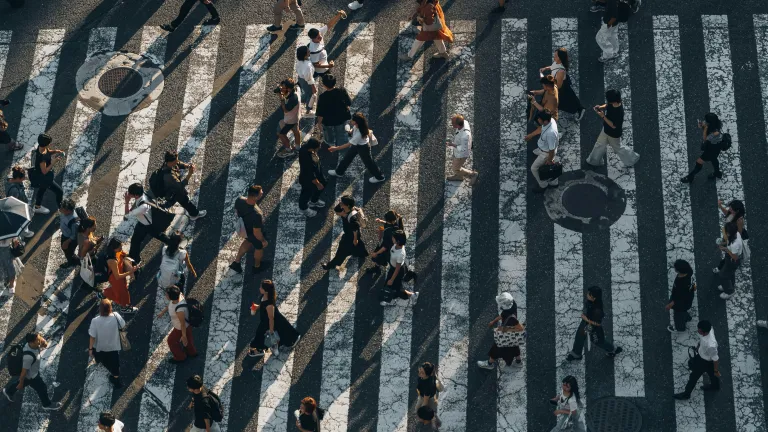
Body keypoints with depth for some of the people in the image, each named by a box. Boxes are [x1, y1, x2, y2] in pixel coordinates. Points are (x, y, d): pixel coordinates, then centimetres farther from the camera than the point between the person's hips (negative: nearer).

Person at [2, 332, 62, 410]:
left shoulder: (31, 344, -22)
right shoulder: (29, 357, -44)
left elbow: (45, 345, -4)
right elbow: (24, 371, -30)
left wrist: (43, 341, -29)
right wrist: (21, 383, -16)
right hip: (31, 376, -8)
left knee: (25, 382, 35)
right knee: (42, 389, 15)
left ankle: (8, 391, 60)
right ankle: (47, 405, 42)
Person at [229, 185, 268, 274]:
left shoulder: (239, 200, -29)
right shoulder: (256, 215, -46)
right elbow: (257, 233, -30)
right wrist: (264, 241, -10)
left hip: (244, 229, 5)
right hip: (254, 235, -5)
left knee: (248, 241, 37)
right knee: (259, 247, 28)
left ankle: (236, 262, 50)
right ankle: (257, 266, 57)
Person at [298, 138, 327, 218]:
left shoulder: (307, 146, -21)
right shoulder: (305, 158, -45)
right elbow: (310, 174, -32)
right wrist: (317, 183, -18)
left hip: (316, 171, 8)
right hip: (308, 178, -8)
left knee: (323, 184, 31)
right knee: (307, 193, 21)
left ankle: (314, 201, 60)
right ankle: (303, 208, 54)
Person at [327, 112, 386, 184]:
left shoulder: (359, 134, -46)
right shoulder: (357, 126, -25)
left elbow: (348, 144, -34)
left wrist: (336, 148, -26)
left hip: (363, 147, -8)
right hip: (356, 144, 8)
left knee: (368, 162, 15)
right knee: (347, 156, 24)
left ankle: (379, 177, 40)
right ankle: (339, 172, 47)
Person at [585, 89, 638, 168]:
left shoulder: (619, 112, -42)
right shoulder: (612, 103, -19)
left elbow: (613, 126, -31)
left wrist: (603, 116, -33)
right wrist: (600, 107, -15)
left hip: (614, 134, -9)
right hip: (606, 130, 9)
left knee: (618, 148, 19)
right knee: (600, 145, 28)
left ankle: (632, 159, 46)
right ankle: (594, 161, 52)